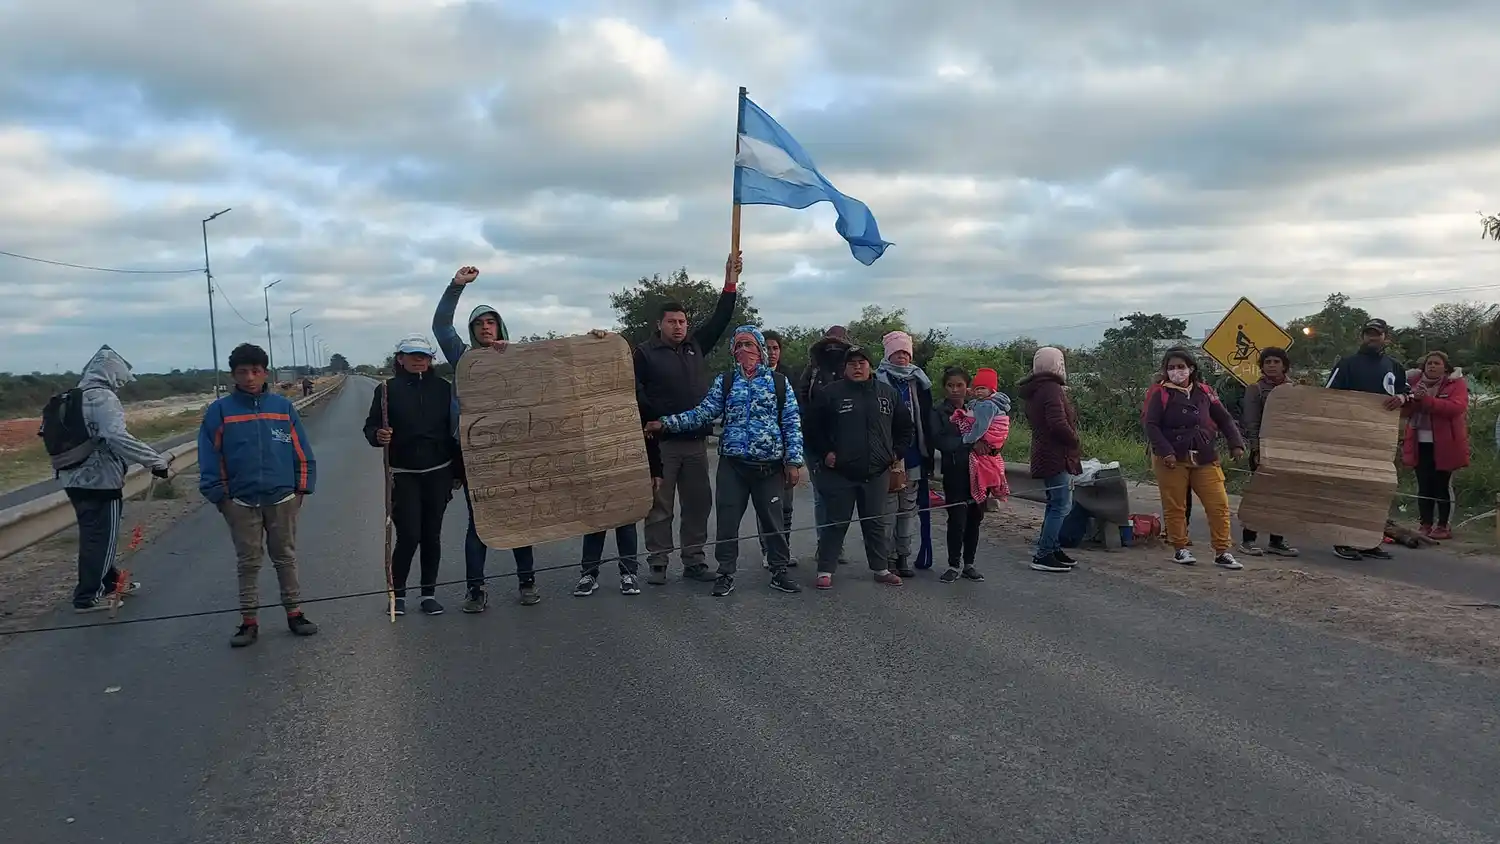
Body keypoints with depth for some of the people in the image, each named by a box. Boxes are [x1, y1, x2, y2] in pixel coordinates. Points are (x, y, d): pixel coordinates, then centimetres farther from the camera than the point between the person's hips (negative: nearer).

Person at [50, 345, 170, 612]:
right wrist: (155, 461, -26)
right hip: (99, 480, -9)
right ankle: (88, 597, 5)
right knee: (101, 536, 0)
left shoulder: (72, 399, 15)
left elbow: (72, 437, 17)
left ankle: (109, 582, 34)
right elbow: (117, 437, -29)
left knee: (94, 534, 20)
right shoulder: (103, 397, -15)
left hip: (75, 478, 9)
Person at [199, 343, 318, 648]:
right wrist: (219, 495, -3)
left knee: (286, 558, 12)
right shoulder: (219, 411, -4)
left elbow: (301, 451, 2)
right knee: (248, 563, 9)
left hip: (282, 499, 1)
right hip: (241, 502, 0)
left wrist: (301, 488, 0)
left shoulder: (283, 406, -2)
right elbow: (210, 458, -1)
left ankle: (294, 613, 22)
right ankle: (249, 621, 18)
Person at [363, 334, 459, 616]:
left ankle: (429, 593, 18)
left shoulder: (443, 388, 4)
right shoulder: (388, 389, -1)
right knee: (409, 536, -6)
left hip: (438, 474, 2)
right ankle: (398, 592, 12)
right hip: (404, 475, -2)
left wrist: (456, 471, 6)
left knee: (432, 535, 7)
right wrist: (378, 436, -25)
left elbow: (454, 429, 7)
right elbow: (370, 426, -1)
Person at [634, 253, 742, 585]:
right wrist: (654, 421, -16)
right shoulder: (645, 352, -1)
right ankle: (657, 563, 8)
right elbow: (635, 392, -7)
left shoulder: (695, 346, 13)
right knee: (659, 505, 1)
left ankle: (693, 561, 17)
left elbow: (720, 319, 12)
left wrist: (730, 282, 6)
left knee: (698, 502, 8)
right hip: (661, 442, -5)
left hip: (696, 440, 5)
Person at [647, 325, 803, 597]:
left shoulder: (779, 382, 4)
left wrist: (793, 461, -5)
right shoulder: (724, 381, 7)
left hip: (770, 465, -1)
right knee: (727, 521, 3)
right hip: (732, 464, 1)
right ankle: (725, 574, 16)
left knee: (773, 520, 7)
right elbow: (703, 414, 0)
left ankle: (779, 572, 22)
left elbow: (792, 423, 2)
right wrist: (665, 423, -11)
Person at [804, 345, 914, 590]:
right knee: (836, 523, 3)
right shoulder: (830, 393, -2)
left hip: (877, 473, 3)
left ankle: (881, 569, 25)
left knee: (876, 523, 13)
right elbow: (813, 427, 2)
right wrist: (824, 453, -5)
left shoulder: (888, 393, 7)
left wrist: (897, 452, 7)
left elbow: (906, 427, 16)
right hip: (840, 473, -3)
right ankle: (825, 570, 12)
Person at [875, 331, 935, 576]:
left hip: (913, 456, 5)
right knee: (889, 508, -3)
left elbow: (926, 419, 13)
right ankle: (888, 557, 7)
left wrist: (927, 453, 10)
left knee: (909, 507, 10)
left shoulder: (918, 382, 12)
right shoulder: (879, 381, -4)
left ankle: (904, 556, 19)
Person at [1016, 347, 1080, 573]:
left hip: (1046, 455, 10)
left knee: (1055, 503, 19)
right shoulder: (1051, 389, -17)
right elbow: (1058, 423, -27)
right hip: (1057, 456, -10)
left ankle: (1049, 547, 24)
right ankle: (1043, 555, -9)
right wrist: (1074, 439, -10)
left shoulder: (1034, 390, 15)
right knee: (1061, 505, -9)